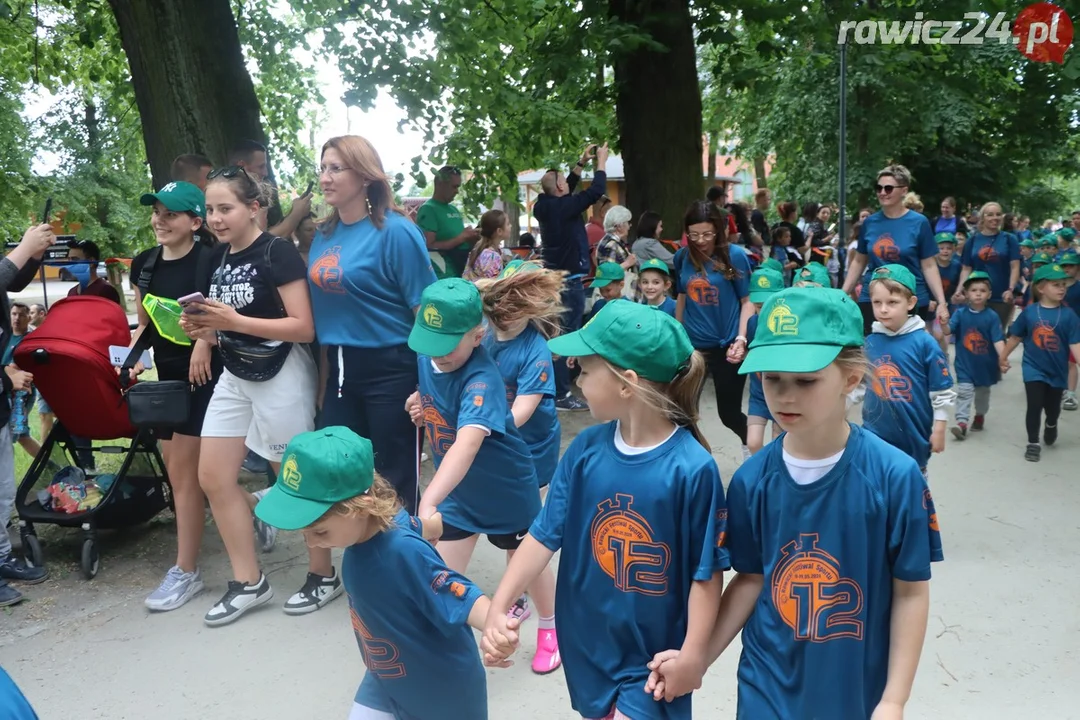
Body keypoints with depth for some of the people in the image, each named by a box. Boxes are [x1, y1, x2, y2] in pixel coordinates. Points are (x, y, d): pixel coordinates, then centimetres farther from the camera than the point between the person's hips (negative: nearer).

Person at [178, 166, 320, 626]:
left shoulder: (278, 253, -13)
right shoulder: (217, 258, 9)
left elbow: (304, 328, -19)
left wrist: (235, 321, -25)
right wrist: (201, 328, -4)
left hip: (281, 378, -8)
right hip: (234, 377, 8)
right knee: (212, 478, 5)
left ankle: (325, 576, 22)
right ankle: (248, 582, 19)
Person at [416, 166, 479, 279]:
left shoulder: (454, 209, 15)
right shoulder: (428, 209, -9)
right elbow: (429, 247, -18)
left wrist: (471, 237, 5)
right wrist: (462, 237, -16)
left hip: (462, 275, 8)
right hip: (443, 278, -8)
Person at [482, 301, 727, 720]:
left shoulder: (691, 468, -23)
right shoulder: (586, 449, -9)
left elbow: (706, 572, -16)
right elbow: (545, 534, -7)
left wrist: (693, 655, -13)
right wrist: (498, 608, -12)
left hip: (652, 658, -5)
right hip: (588, 644, 5)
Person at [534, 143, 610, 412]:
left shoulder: (545, 206, 7)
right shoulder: (563, 206, -17)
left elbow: (570, 187, 23)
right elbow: (595, 192, -16)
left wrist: (582, 163, 22)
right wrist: (601, 162, -3)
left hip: (554, 278, 9)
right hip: (569, 281, -9)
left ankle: (553, 388, 22)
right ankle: (561, 395, -4)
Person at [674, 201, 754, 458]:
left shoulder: (735, 255, -9)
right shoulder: (682, 256, 0)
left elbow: (747, 301, -6)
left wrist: (741, 338, -17)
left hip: (726, 345, -3)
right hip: (692, 344, 3)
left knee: (729, 412, 6)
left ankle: (749, 444, 37)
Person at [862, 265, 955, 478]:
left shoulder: (924, 343, -13)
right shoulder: (870, 343, -4)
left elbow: (942, 391, -8)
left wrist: (939, 429, -7)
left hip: (914, 435, -2)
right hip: (875, 434, 2)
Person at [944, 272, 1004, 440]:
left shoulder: (992, 317, -10)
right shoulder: (960, 313, -7)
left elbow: (998, 340, -16)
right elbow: (948, 331, -17)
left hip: (985, 364, 1)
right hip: (965, 364, -1)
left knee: (983, 392, 19)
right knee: (964, 392, -7)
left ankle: (980, 415, 39)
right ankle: (962, 422, -9)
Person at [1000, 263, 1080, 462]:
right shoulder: (1029, 312, -7)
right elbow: (1015, 337, 4)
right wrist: (1003, 358, 8)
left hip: (1057, 371, 1)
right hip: (1034, 369, -1)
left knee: (1052, 408, 18)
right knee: (1034, 406, -6)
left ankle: (1051, 426, 51)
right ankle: (1033, 443, 10)